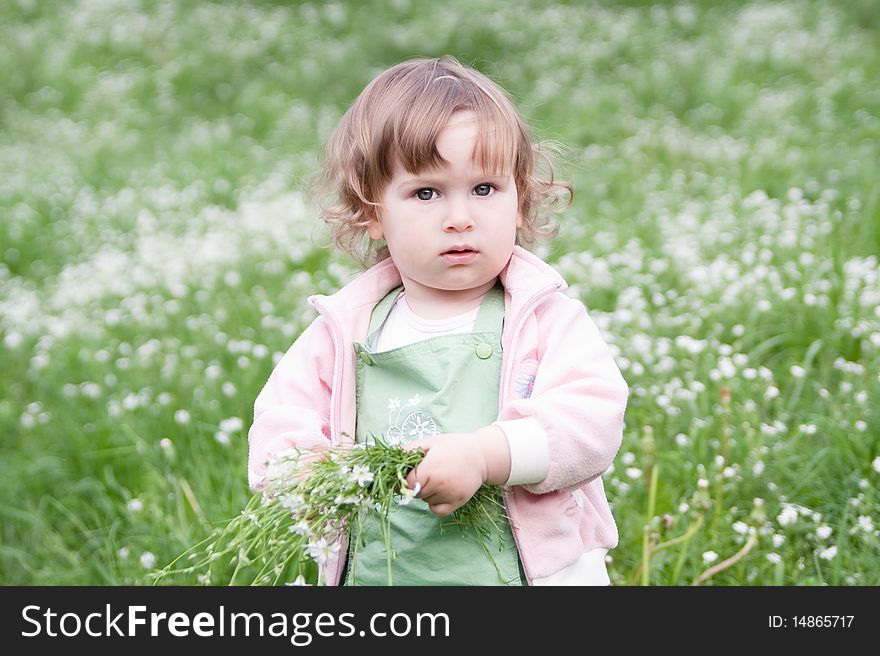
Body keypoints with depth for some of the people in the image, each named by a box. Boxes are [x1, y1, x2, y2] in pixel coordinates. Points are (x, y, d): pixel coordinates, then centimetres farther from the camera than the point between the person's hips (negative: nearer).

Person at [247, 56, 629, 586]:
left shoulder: (545, 317, -3)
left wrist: (484, 455, -28)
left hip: (525, 569, -2)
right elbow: (281, 419, 4)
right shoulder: (346, 329, 4)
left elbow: (592, 419, -15)